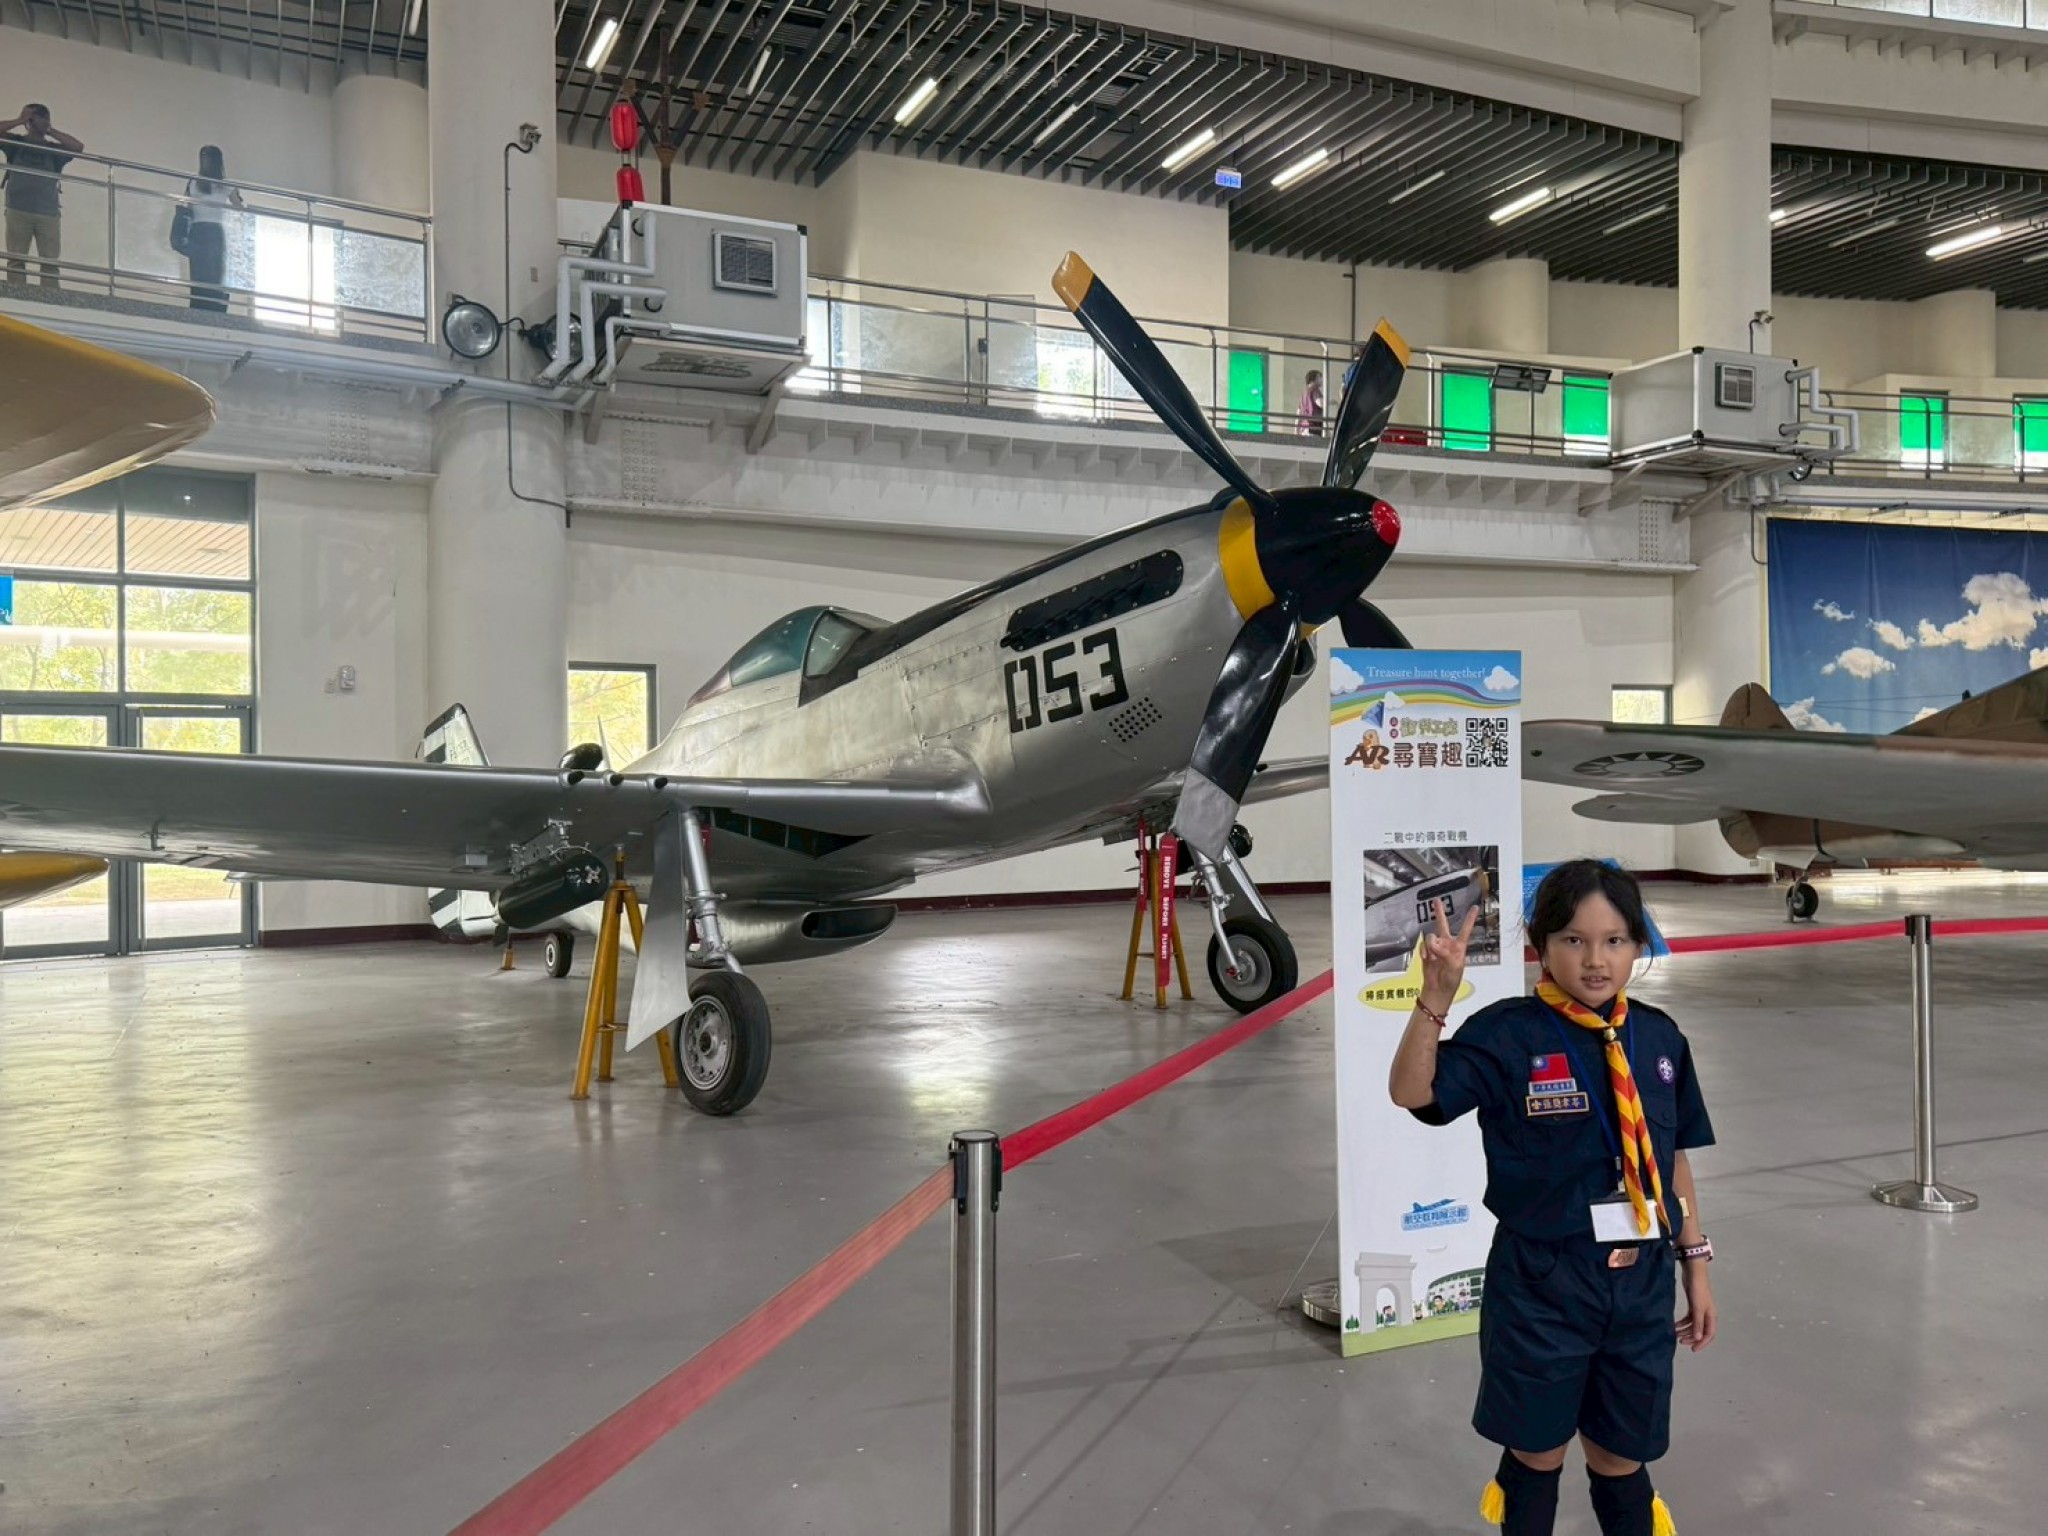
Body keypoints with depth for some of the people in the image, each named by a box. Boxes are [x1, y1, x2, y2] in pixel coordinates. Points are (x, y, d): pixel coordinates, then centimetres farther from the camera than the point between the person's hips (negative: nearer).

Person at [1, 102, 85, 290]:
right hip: (19, 210, -1)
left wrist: (49, 130, 7)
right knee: (16, 260, -8)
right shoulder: (15, 142, 14)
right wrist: (20, 121, 5)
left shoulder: (53, 149, 17)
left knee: (50, 262, -8)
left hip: (48, 213, 1)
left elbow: (78, 148, 3)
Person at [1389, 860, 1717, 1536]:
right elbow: (1412, 1094, -28)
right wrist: (1436, 997, -40)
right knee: (1537, 1454, 14)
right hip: (1540, 1283, -3)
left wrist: (1695, 1263, 11)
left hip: (1641, 1281, 4)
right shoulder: (1507, 1036, -15)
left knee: (1621, 1461, 17)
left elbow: (1674, 1157, 9)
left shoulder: (1658, 1038, 0)